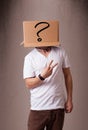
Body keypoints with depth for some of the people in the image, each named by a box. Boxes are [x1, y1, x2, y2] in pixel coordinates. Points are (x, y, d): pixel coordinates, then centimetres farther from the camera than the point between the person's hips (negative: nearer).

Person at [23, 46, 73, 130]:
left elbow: (67, 76, 11)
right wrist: (42, 76, -23)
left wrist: (69, 99, 7)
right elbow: (28, 84, -4)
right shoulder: (29, 57, 0)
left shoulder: (61, 51, 6)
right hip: (38, 108, -1)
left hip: (58, 107, 2)